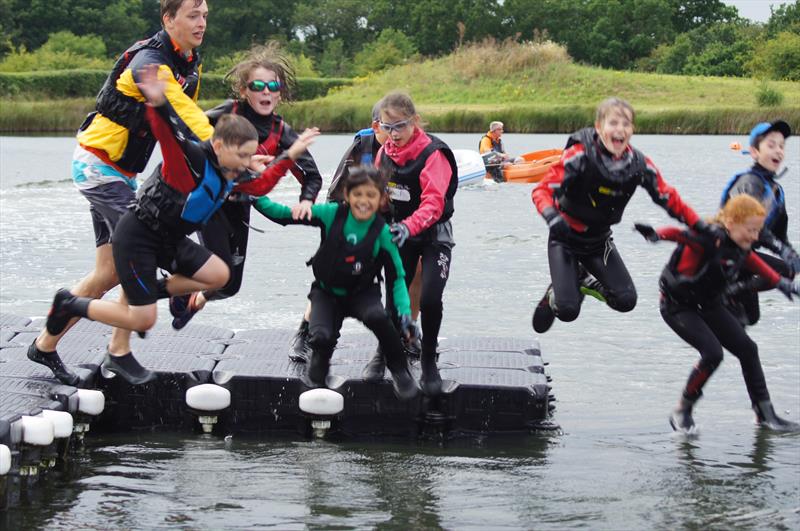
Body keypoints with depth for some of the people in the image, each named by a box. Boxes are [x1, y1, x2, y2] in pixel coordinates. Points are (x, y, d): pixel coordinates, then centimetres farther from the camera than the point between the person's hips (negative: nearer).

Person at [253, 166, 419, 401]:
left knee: (376, 316, -35)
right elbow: (284, 215, -12)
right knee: (321, 337, -26)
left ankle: (400, 370, -10)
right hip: (327, 293, 1)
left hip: (361, 293, -1)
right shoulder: (332, 214, -15)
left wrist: (405, 309, -23)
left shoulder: (382, 232, -15)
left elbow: (397, 276, -9)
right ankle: (317, 370, 14)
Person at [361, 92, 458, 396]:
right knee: (395, 297, 6)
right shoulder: (384, 153, 1)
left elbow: (434, 202, -30)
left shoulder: (432, 154, -20)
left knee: (430, 299, -17)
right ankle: (383, 354, 28)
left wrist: (409, 226, -44)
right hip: (400, 234, 5)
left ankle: (429, 360, 4)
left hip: (433, 235, -5)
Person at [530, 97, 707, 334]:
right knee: (568, 310, -17)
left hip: (599, 241, 4)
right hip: (566, 238, -4)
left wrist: (701, 226, -7)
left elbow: (669, 198, -1)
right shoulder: (580, 155, -25)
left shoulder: (640, 164, -12)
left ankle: (584, 281, 21)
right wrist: (552, 216, -46)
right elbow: (542, 190, -26)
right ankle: (556, 294, 21)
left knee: (626, 301, -9)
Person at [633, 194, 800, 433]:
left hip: (708, 305, 8)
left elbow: (754, 262, 16)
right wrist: (657, 234, -64)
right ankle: (681, 412, -3)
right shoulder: (710, 240, -31)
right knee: (713, 353, -22)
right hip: (677, 306, -8)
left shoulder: (741, 248, -6)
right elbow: (679, 233, -45)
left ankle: (765, 414, 17)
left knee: (747, 349, 4)